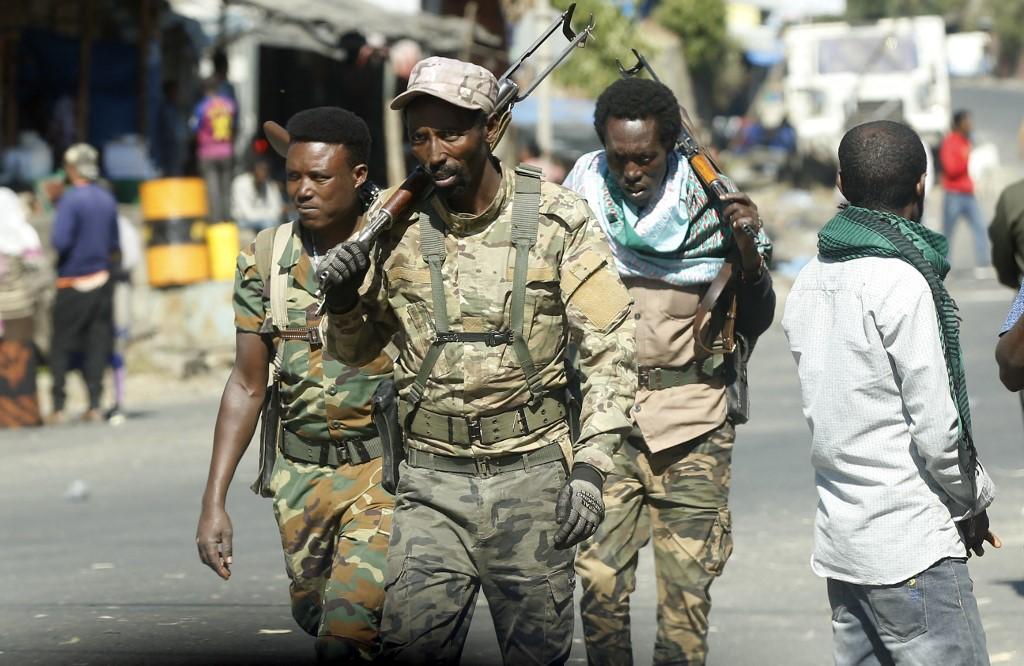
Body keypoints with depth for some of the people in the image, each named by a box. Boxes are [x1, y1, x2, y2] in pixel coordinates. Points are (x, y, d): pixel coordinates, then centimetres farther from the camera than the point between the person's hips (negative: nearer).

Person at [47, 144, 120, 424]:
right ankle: (94, 405, 2)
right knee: (97, 344, 6)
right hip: (102, 281, 5)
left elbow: (60, 241, -20)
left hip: (73, 283, -5)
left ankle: (58, 407, -1)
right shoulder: (107, 199, 6)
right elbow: (115, 245, 11)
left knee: (61, 346, 2)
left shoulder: (70, 199, -13)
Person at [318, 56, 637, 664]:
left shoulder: (558, 221, -4)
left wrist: (589, 467, -11)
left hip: (531, 476, -1)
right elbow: (354, 351, 14)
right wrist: (342, 300, -9)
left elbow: (611, 348, -2)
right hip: (433, 482, 1)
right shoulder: (397, 226, 1)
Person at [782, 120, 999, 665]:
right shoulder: (903, 283, -14)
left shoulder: (810, 282, 9)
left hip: (838, 539, 8)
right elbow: (937, 427, -15)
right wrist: (974, 504, 2)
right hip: (913, 547, -8)